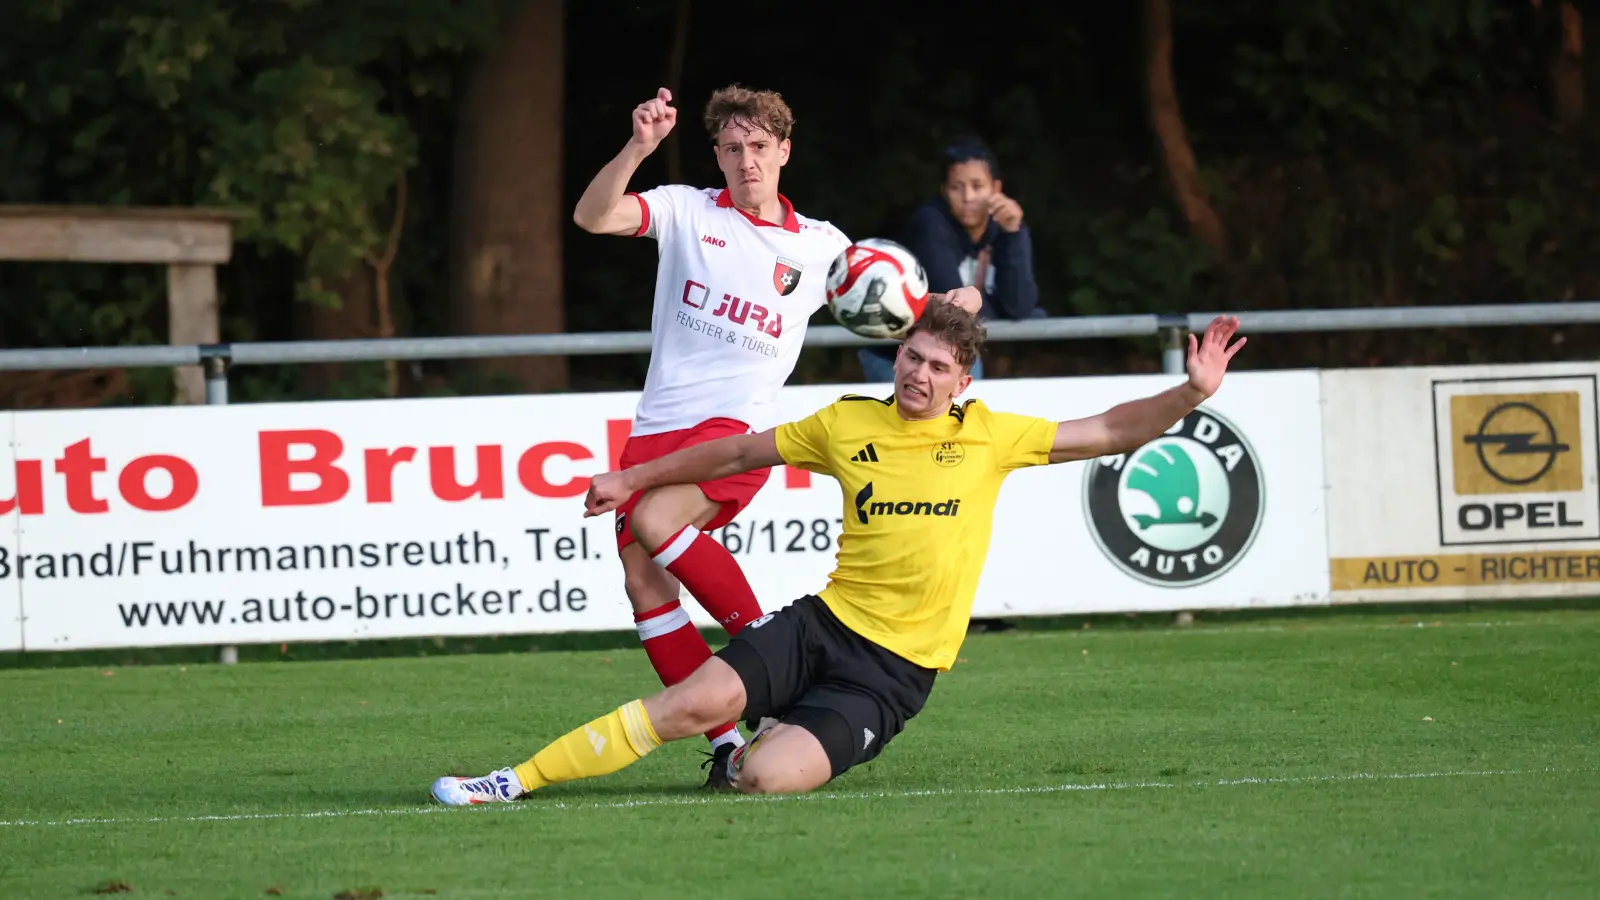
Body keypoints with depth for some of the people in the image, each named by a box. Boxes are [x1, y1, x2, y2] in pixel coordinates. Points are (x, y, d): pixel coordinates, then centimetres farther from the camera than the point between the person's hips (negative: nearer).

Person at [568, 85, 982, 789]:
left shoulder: (820, 246, 10)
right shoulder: (685, 210, 8)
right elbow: (592, 217, -8)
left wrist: (954, 303, 1)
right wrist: (639, 147, -22)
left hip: (738, 427, -3)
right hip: (657, 426, 3)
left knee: (655, 523, -30)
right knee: (642, 583, -7)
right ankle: (726, 741, -2)